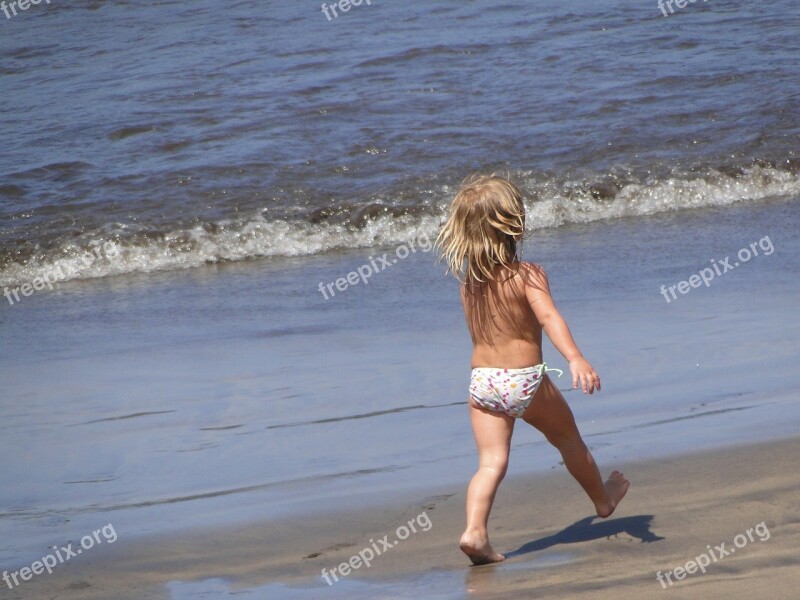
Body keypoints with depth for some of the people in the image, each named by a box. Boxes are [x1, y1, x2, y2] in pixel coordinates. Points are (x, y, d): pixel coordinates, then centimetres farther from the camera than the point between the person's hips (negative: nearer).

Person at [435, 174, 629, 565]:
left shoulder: (468, 280, 5)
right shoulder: (528, 276, -12)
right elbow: (549, 317, -27)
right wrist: (576, 359, -38)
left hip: (482, 379, 3)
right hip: (526, 379, -3)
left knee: (491, 462, -1)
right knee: (568, 439, 21)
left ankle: (474, 529, -22)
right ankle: (602, 498, 43)